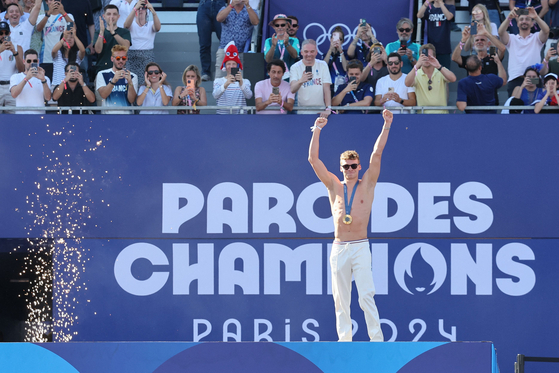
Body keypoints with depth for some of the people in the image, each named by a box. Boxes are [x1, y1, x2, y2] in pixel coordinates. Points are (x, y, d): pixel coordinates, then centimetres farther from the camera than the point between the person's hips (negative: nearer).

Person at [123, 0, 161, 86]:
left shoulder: (150, 24, 7)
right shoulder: (132, 24, 7)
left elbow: (157, 27, -16)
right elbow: (126, 25, -17)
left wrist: (153, 12, -34)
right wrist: (135, 8, -31)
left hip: (148, 57, 0)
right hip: (132, 56, 0)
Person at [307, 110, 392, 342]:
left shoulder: (367, 185, 6)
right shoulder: (334, 186, 11)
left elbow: (377, 155, 1)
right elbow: (313, 159, 8)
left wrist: (386, 127, -4)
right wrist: (317, 131, 5)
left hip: (360, 247, -3)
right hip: (339, 248, 3)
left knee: (366, 295, -11)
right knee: (340, 297, 3)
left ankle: (376, 338, -13)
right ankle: (344, 338, 7)